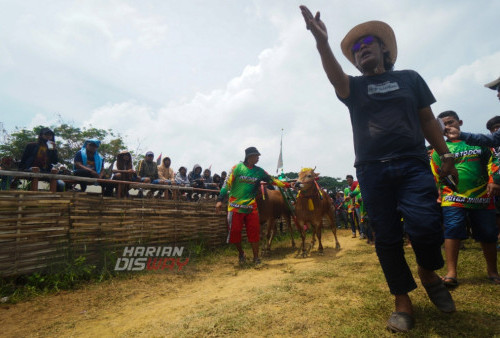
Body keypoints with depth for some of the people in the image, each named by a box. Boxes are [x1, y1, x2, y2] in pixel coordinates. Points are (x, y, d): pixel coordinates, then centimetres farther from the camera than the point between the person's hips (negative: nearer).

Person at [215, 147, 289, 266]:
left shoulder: (259, 171, 4)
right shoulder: (237, 168, -7)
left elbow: (272, 180, 8)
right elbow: (227, 184, -8)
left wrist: (287, 185, 0)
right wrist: (220, 200, -13)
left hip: (251, 207, 3)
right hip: (235, 206, -2)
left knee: (254, 231, 1)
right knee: (235, 231, 3)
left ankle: (256, 258, 16)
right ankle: (241, 253, 28)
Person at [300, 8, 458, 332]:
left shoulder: (409, 78, 17)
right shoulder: (354, 86, 14)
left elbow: (428, 119, 14)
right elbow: (335, 76, -9)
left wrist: (446, 154, 7)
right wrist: (322, 41, -25)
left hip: (413, 164, 0)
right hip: (372, 171, 0)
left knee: (426, 225, -16)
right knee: (387, 238, 1)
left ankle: (428, 272, 17)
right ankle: (403, 300, 16)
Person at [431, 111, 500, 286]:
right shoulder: (439, 149, 9)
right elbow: (435, 176, 10)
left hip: (482, 198, 2)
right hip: (453, 199, -1)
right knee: (452, 231, -13)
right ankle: (451, 273, -8)